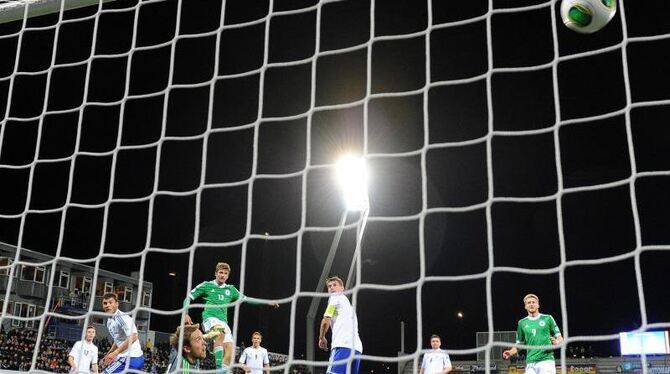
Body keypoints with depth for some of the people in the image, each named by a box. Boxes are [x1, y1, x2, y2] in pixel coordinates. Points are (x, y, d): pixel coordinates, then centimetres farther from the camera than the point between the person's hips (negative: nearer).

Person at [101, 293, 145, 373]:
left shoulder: (122, 317, -15)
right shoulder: (110, 320, 14)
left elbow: (133, 337, -27)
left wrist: (115, 353, -29)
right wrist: (108, 355, 22)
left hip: (130, 358, -10)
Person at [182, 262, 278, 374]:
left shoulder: (230, 289, 19)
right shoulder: (206, 285, 8)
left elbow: (246, 299, 25)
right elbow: (188, 298, 9)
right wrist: (185, 314, -6)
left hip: (223, 322, 6)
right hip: (210, 318, -6)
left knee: (229, 349, -12)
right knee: (220, 332, -36)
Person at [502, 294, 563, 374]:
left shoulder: (547, 318, 8)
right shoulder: (522, 323, 15)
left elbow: (559, 338, 10)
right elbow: (519, 343, 19)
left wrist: (556, 342, -13)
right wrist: (511, 352, 0)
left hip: (546, 360, -3)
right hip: (530, 362, 3)